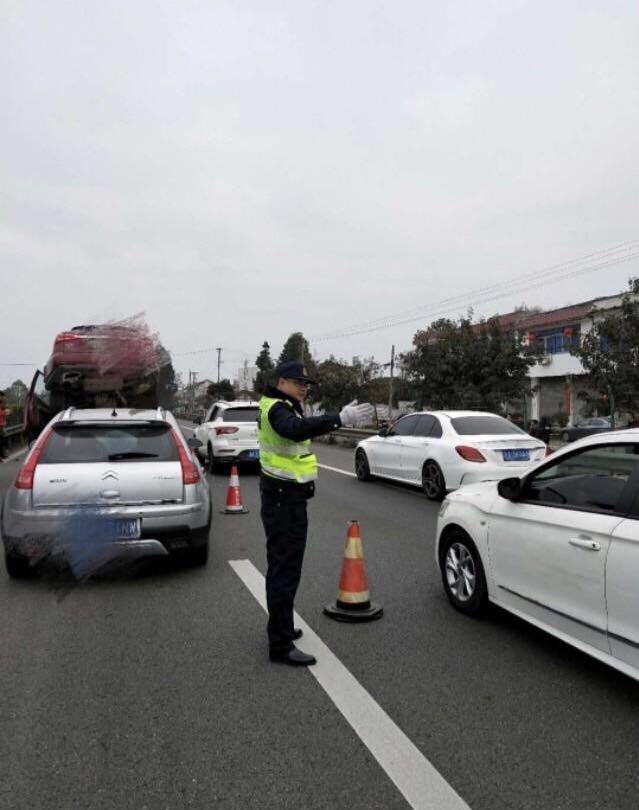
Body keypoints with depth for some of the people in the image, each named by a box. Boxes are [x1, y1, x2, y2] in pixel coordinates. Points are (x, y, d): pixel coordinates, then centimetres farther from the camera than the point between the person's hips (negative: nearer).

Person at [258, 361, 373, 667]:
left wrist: (341, 418, 6)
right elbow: (297, 429, -40)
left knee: (282, 566, 20)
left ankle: (280, 629, 36)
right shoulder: (277, 408, -19)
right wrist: (340, 418, -50)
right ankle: (281, 645, 2)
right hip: (283, 499, -11)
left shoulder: (287, 407, 16)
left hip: (286, 497, 11)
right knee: (285, 569, -6)